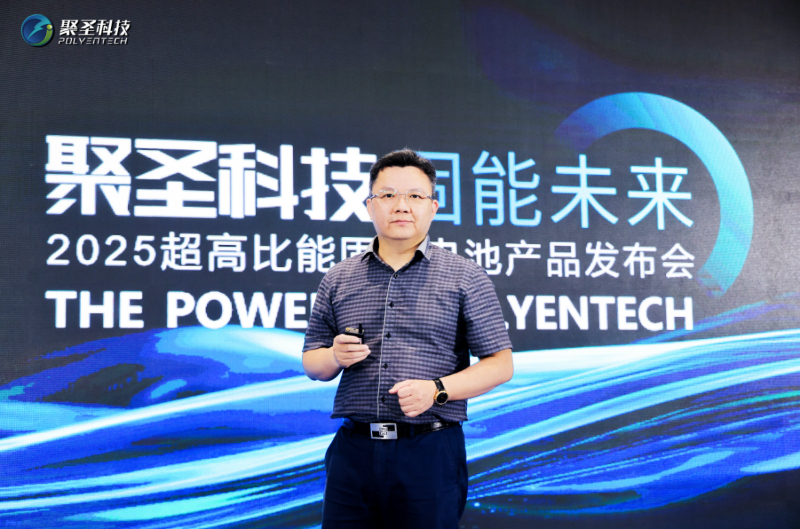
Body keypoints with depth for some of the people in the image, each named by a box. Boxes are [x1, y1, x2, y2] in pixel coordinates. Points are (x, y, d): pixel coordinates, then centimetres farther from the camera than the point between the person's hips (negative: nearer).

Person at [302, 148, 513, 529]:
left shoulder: (465, 278, 4)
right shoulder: (338, 280, 12)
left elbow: (500, 364, 1)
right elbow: (311, 363, 18)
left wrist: (437, 390, -13)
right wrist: (335, 357, -5)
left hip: (430, 454, -2)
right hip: (353, 451, 3)